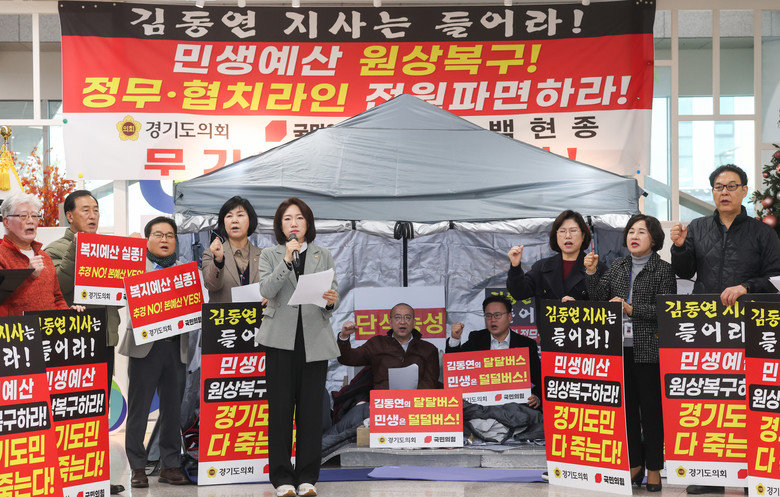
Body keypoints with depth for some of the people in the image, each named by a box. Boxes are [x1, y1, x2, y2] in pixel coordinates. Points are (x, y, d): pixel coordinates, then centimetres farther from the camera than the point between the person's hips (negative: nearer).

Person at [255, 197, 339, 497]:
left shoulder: (323, 256, 13)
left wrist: (331, 301, -16)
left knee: (311, 408, 3)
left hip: (315, 339, 1)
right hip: (281, 339, -1)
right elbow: (266, 290, -8)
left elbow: (333, 295, 7)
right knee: (280, 408, -1)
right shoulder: (270, 256, 9)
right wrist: (287, 260, -16)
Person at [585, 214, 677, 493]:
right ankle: (634, 466, 19)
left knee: (651, 408, 0)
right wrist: (591, 273, -6)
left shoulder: (663, 270, -1)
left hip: (648, 350, -5)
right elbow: (599, 296, 8)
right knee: (626, 407, 9)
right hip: (619, 349, 5)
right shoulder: (618, 267, 14)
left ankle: (654, 469, 8)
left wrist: (631, 309, -15)